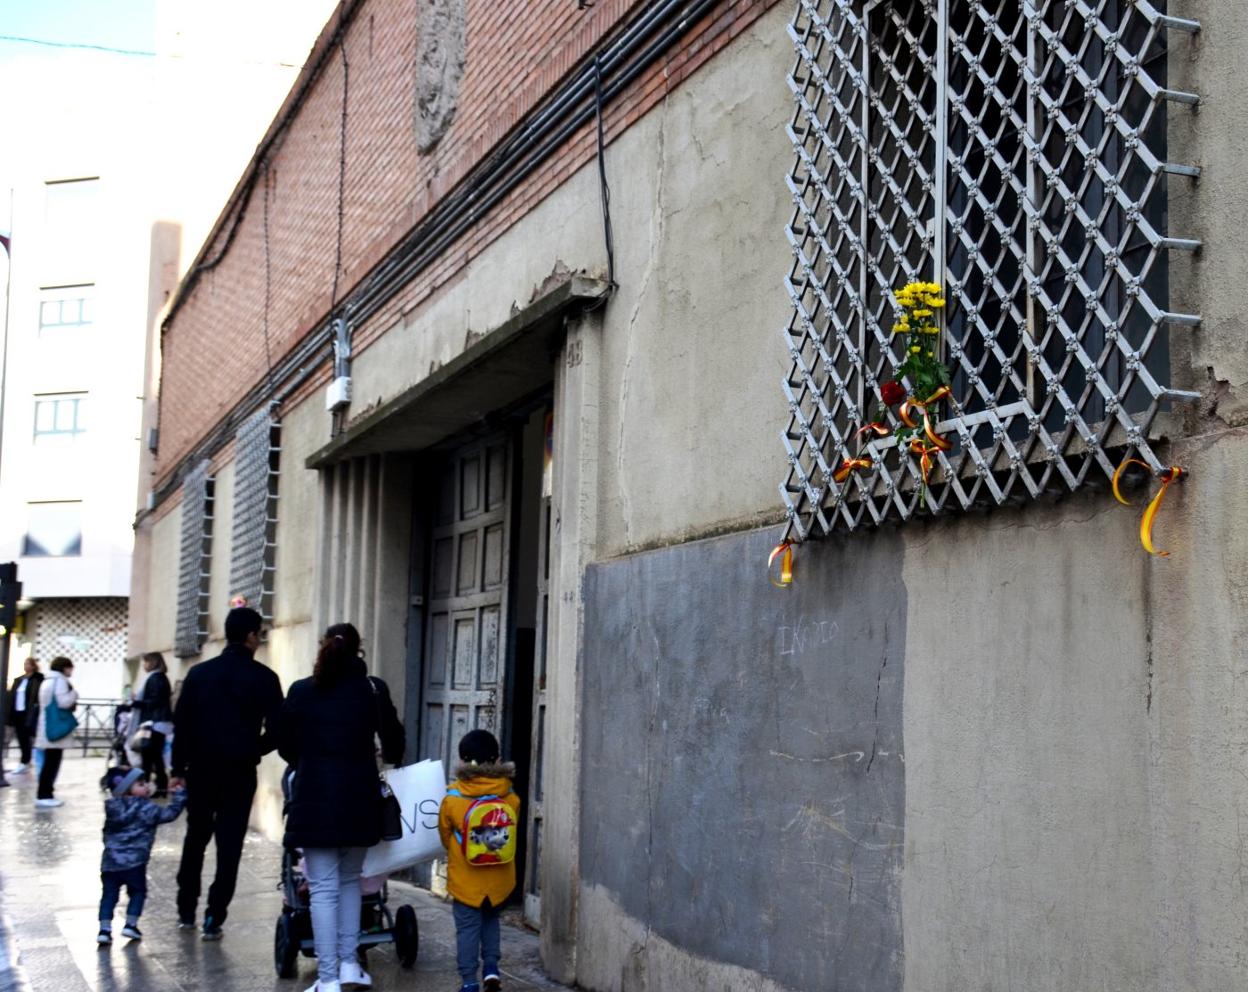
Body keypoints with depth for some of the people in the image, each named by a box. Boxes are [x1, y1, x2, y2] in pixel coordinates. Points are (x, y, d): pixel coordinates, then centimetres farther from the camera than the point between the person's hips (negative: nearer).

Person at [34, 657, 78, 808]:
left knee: (49, 762, 10)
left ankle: (44, 794, 10)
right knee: (52, 763, -10)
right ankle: (44, 796, -11)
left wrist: (71, 702, 19)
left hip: (47, 727, 10)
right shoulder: (60, 681, -10)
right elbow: (63, 702, -19)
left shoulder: (48, 681, 22)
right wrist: (74, 694, -2)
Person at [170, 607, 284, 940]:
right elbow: (276, 730, -9)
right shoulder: (264, 678, -5)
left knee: (195, 840, 18)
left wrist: (178, 768, 7)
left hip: (201, 770, 3)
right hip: (240, 774, -3)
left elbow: (181, 723, 2)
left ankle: (186, 911, 23)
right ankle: (213, 919, 0)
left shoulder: (199, 673, 3)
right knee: (229, 847, 4)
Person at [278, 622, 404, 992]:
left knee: (324, 888, 2)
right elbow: (393, 743, 8)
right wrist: (387, 758, 32)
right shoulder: (373, 690, -1)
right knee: (349, 879, 19)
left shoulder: (301, 691, -1)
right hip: (359, 799, 1)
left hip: (315, 798, -1)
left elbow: (285, 745, 9)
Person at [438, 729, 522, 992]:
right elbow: (512, 834, 4)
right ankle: (491, 966, 12)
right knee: (492, 921, 23)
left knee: (467, 928, 7)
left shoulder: (452, 800, -14)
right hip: (499, 878, 2)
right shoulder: (511, 798, -9)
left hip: (466, 879, -2)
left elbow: (445, 835, 1)